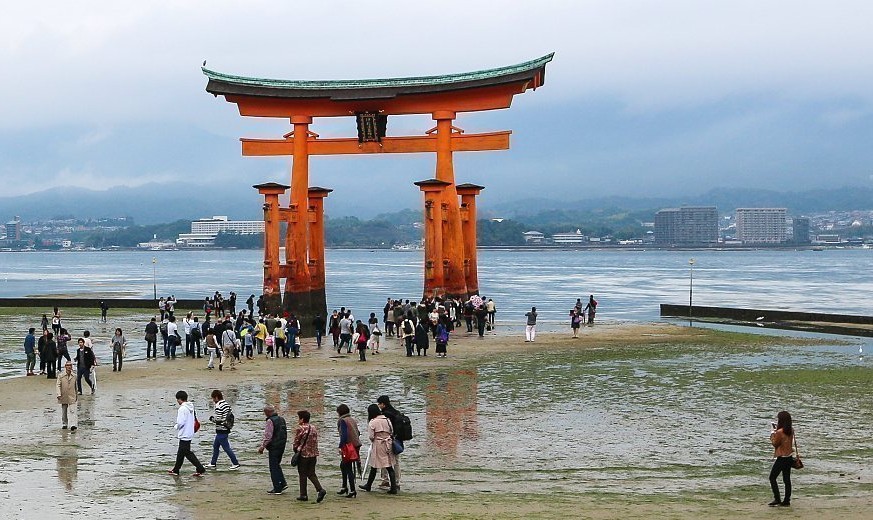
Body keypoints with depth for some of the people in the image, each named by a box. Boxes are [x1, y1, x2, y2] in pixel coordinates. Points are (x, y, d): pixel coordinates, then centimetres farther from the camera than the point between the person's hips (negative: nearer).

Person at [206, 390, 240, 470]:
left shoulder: (218, 406, -20)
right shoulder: (227, 404, 7)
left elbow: (218, 420, -23)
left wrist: (212, 418, -4)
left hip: (221, 430, -10)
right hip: (226, 429, 10)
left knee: (226, 448, -3)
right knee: (215, 445, 19)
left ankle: (236, 463, -1)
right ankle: (212, 463, 26)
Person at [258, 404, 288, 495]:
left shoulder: (270, 421, -15)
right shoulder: (281, 419, 11)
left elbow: (268, 436, -19)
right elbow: (285, 433, 18)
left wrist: (262, 447, -12)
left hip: (274, 447, -8)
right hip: (282, 446, 8)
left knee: (274, 468, -1)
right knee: (277, 465, 20)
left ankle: (277, 489, 1)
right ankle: (283, 483, 14)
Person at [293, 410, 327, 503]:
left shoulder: (300, 428, -12)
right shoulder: (313, 428, 8)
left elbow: (296, 442, -6)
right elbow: (316, 442, 11)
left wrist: (296, 450, 12)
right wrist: (316, 454, 16)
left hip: (303, 454, -6)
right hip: (313, 455, 6)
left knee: (302, 475, 5)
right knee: (311, 474, 11)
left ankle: (303, 495, 8)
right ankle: (320, 490, -7)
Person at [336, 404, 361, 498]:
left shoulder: (343, 421, -12)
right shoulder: (353, 420, 13)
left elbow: (344, 435, -19)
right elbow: (358, 433, 16)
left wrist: (340, 446, -14)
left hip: (348, 447, -9)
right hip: (355, 445, 9)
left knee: (348, 469, -3)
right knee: (343, 465, 22)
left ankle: (352, 490, -3)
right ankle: (344, 487, 27)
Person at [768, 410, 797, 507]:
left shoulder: (779, 432, -19)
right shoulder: (791, 430, 4)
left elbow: (775, 444, -9)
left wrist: (773, 433, 1)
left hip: (781, 458, -8)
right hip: (789, 457, 8)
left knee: (772, 478, 2)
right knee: (787, 479, 11)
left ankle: (777, 499, -4)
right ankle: (787, 500, 13)